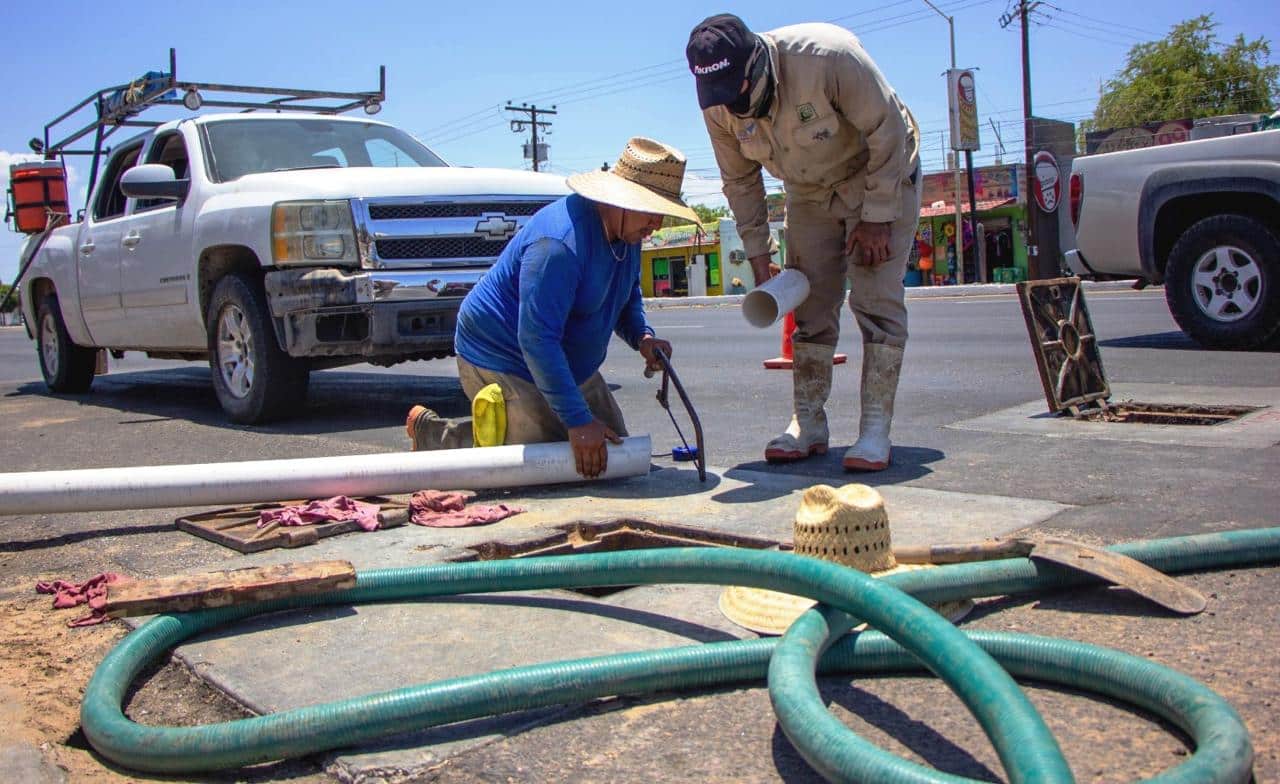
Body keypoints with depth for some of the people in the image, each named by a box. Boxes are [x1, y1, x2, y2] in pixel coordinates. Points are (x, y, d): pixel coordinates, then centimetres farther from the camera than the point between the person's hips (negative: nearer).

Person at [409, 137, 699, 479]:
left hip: (571, 367, 10)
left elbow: (628, 296, 18)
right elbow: (537, 339, -33)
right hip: (502, 359, -10)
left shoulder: (626, 231, 0)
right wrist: (578, 421, -32)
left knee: (615, 449, 9)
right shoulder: (560, 243, -31)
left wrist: (641, 336, -6)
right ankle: (429, 429, 2)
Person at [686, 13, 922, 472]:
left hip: (881, 174, -5)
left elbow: (888, 134, -25)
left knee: (876, 301, -12)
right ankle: (808, 424, 10)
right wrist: (758, 255, -4)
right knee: (809, 308, 2)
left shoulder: (828, 55, -35)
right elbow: (740, 181, -3)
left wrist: (876, 218, -23)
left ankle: (875, 430, -9)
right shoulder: (717, 106, -18)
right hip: (809, 192, 5)